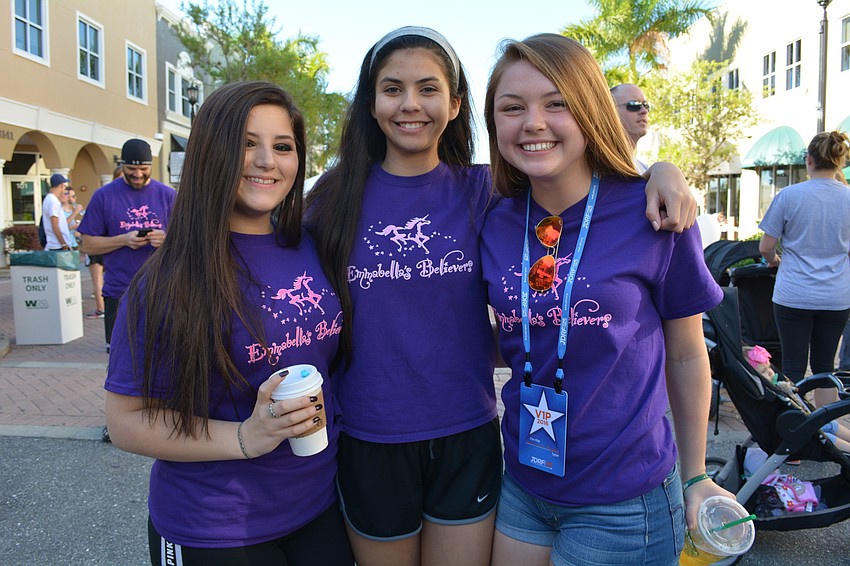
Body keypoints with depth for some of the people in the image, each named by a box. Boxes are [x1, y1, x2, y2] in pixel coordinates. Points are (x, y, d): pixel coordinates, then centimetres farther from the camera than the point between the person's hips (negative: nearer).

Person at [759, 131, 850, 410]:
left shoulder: (789, 195, -10)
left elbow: (766, 246, -6)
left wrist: (774, 260, 15)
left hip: (793, 296, -3)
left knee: (793, 367, 5)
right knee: (824, 368, 14)